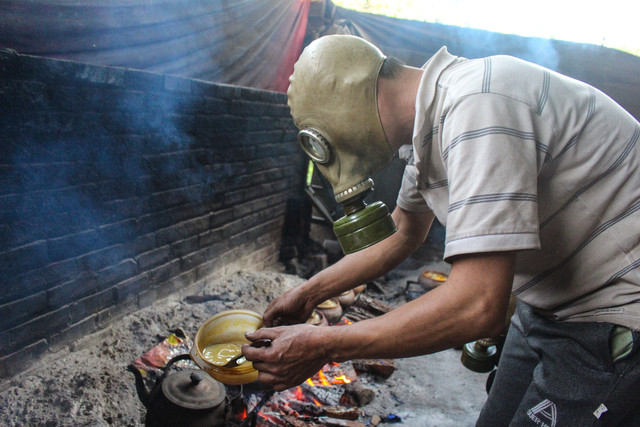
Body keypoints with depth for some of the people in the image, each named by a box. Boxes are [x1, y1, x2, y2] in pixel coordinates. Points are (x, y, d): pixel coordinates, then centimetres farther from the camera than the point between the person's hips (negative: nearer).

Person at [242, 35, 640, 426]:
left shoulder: (476, 105, -29)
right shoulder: (429, 121, 2)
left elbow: (478, 307, -34)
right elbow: (403, 234, 16)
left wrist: (323, 345, -24)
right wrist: (309, 294, 15)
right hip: (551, 305, 9)